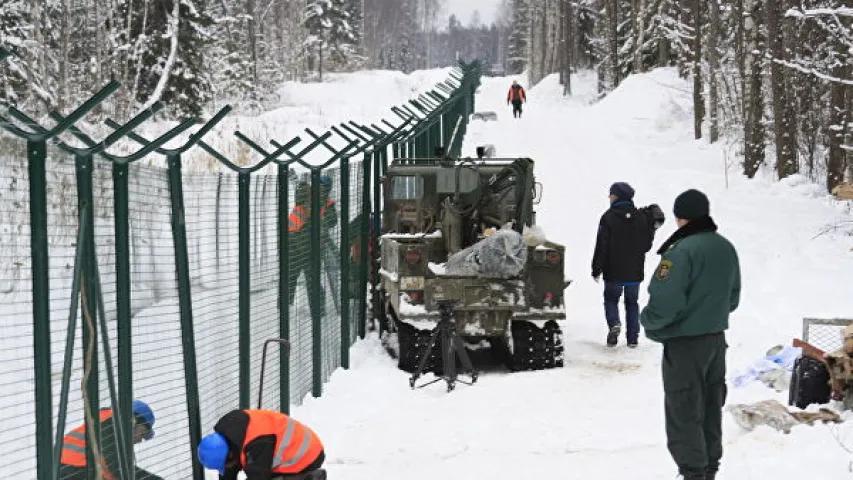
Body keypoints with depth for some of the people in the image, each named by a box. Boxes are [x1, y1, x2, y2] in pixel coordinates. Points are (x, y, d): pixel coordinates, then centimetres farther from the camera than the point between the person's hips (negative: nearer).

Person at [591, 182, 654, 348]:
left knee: (611, 299, 13)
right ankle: (633, 338, 11)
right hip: (635, 271, 3)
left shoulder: (608, 217, -12)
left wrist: (597, 270, -5)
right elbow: (647, 244, 5)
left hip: (614, 272, -3)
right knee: (632, 302, 14)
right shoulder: (641, 218, 0)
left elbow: (601, 246, -12)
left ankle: (614, 324, -13)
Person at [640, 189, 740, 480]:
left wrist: (648, 320, -7)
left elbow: (664, 302, -26)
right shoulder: (726, 248, 4)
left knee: (683, 413, 1)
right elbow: (733, 296, 14)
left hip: (685, 343, -8)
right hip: (716, 339, 8)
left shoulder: (681, 251, -23)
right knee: (711, 409, 18)